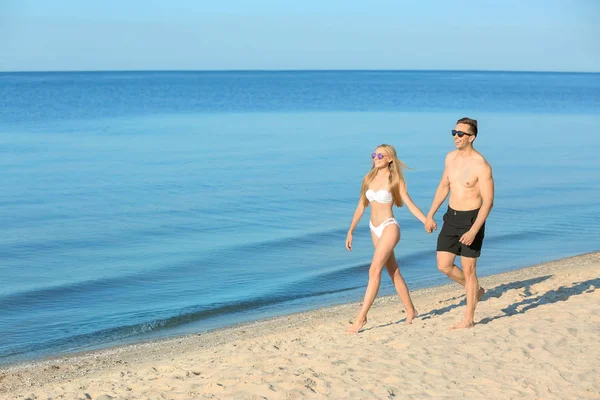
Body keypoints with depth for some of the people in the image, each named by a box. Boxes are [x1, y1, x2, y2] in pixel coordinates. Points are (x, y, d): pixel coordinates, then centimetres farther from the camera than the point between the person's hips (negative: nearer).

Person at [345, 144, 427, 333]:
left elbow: (410, 205, -8)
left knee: (374, 271, -14)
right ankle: (411, 311, 26)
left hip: (389, 227, -6)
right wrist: (350, 231, 15)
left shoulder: (395, 181, -7)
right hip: (375, 229, 6)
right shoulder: (369, 179, 8)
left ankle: (361, 317, -14)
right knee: (394, 273, 13)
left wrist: (427, 222, -20)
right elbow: (361, 206, 13)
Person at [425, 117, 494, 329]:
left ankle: (469, 319, 13)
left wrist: (473, 231, -26)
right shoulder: (451, 157, 4)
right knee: (444, 265, 6)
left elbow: (488, 202, -19)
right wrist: (430, 215, 15)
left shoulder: (481, 166, -18)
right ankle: (475, 291, 32)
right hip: (451, 217, 7)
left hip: (471, 219, -7)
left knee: (468, 270, 1)